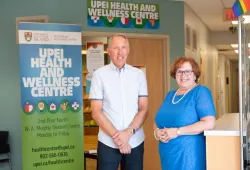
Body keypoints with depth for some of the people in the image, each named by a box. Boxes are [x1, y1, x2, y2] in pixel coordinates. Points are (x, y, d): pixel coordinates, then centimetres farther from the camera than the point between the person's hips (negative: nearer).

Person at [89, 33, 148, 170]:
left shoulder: (139, 74, 6)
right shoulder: (99, 75, -1)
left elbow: (144, 109, 3)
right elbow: (96, 112, -4)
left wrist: (128, 132, -11)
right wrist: (116, 136, -12)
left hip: (135, 142, 2)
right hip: (108, 142, -2)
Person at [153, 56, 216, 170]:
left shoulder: (200, 92, -7)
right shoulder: (170, 95, 14)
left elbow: (209, 123, -19)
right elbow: (158, 121, 18)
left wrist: (177, 131, -19)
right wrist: (157, 131, -6)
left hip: (189, 157, -6)